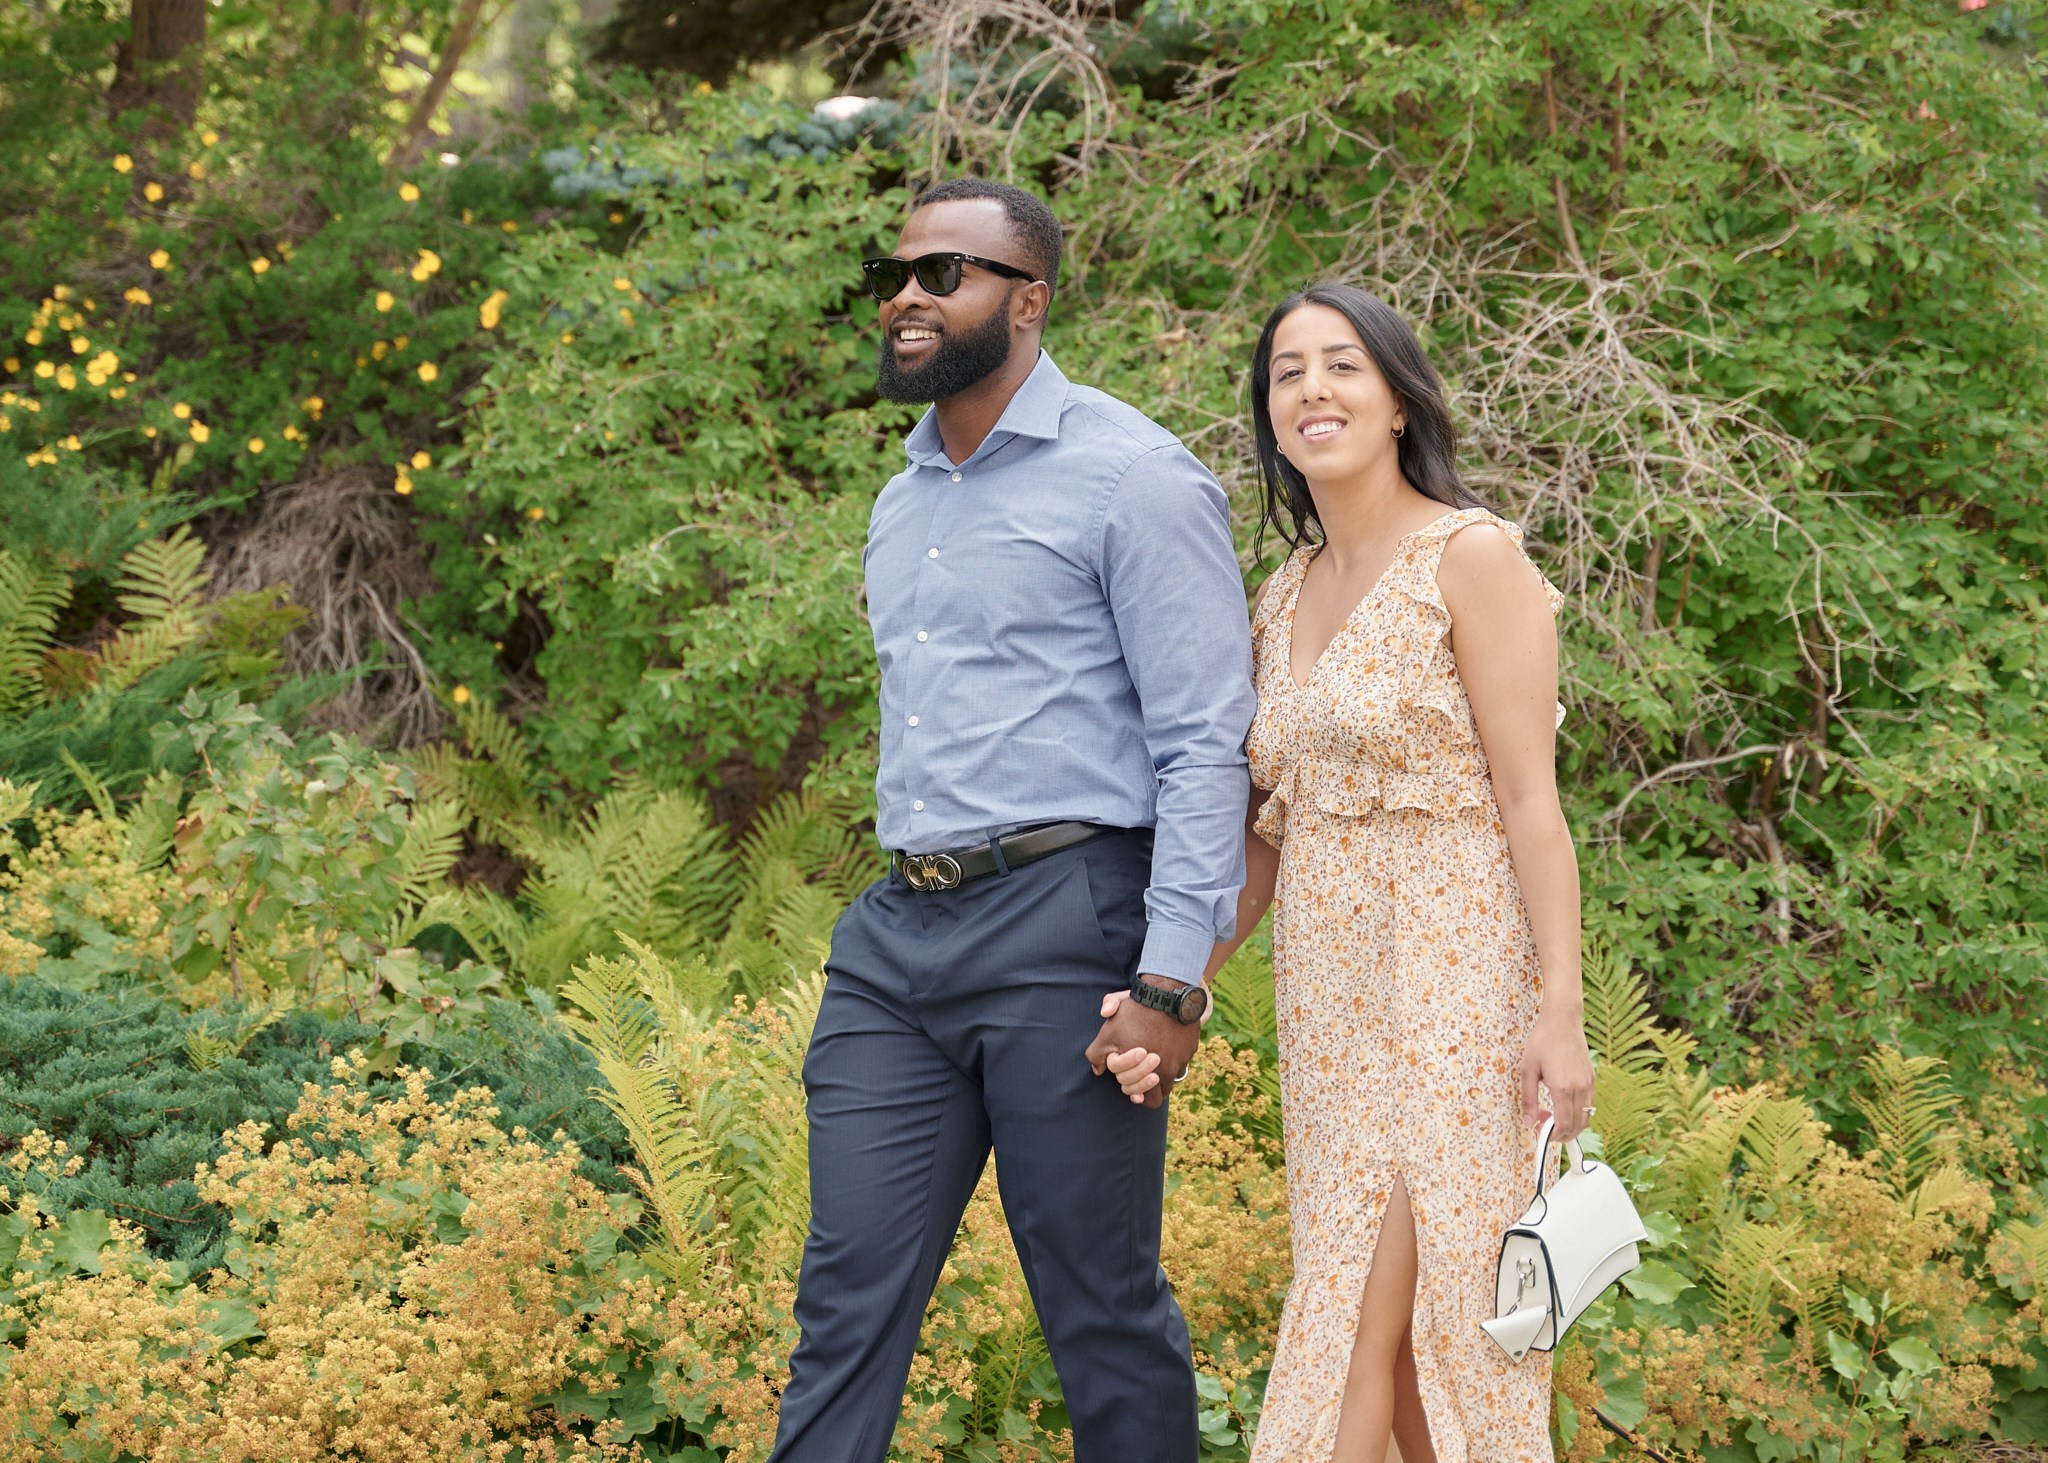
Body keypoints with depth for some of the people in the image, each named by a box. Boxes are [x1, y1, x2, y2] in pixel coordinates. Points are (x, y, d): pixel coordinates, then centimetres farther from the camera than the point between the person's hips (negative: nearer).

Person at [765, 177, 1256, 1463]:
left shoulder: (1134, 477, -6)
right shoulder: (904, 501, 19)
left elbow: (1208, 741, -11)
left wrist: (1173, 980, -18)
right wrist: (909, 900, 17)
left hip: (1064, 925, -7)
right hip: (898, 936, 7)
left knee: (1104, 1311, 0)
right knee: (848, 1297, 3)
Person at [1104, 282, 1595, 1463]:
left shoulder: (1472, 557, -7)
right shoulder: (1286, 595, 14)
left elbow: (1530, 798, -11)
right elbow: (1267, 828, 15)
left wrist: (1561, 1014, -16)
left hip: (1455, 968, -7)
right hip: (1330, 986, 7)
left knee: (1370, 1314, -8)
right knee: (1395, 1318, 8)